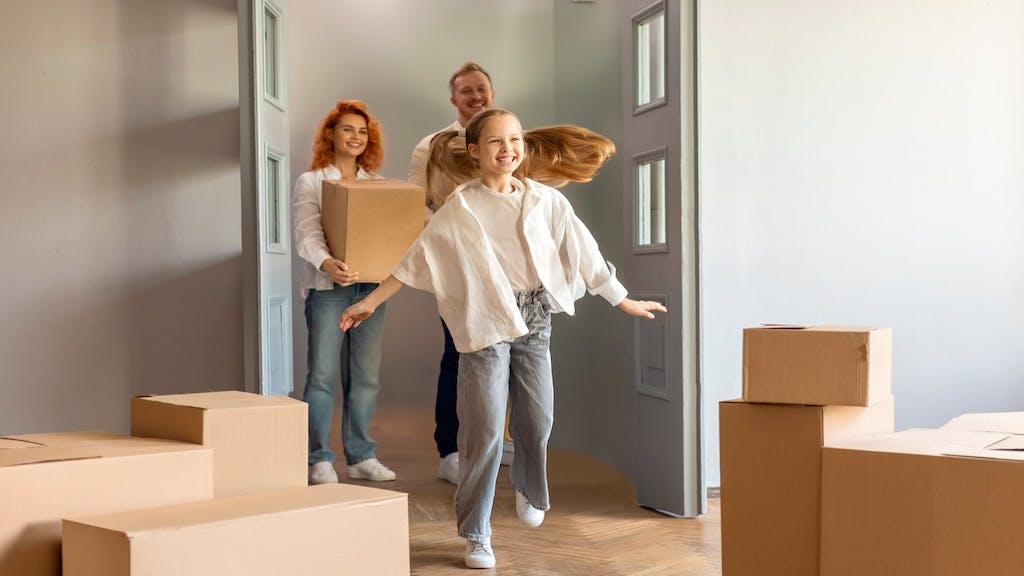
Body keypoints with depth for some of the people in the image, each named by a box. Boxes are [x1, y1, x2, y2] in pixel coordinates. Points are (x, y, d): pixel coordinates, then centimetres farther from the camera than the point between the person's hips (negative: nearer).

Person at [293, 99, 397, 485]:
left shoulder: (377, 184, 14)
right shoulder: (310, 182, 3)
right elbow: (306, 233, -10)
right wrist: (326, 264, -30)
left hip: (370, 286, 4)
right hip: (327, 287, -4)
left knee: (366, 377, 7)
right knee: (322, 375, -3)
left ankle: (361, 456, 16)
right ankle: (319, 460, 5)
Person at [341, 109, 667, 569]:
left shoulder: (547, 201, 2)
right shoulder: (459, 209, -3)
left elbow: (583, 252, 8)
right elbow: (416, 259, -1)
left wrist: (624, 301, 12)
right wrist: (371, 302, -2)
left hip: (535, 320, 3)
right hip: (486, 324, -3)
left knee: (539, 419, 11)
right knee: (485, 430, -6)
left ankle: (528, 491, 43)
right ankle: (476, 534, 5)